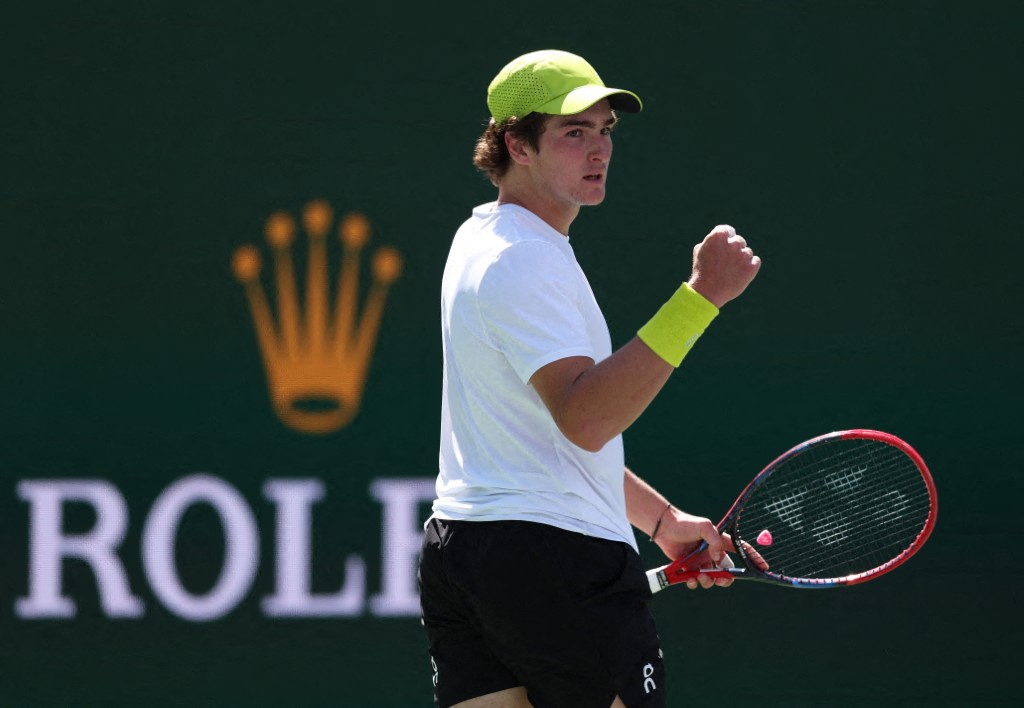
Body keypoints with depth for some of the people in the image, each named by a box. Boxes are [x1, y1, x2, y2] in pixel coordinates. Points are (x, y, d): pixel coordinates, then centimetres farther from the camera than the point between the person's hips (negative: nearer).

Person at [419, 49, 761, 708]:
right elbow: (586, 419, -27)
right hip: (558, 556, -10)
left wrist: (661, 518, 26)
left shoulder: (482, 240, 20)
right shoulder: (528, 261, -14)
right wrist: (699, 299, -30)